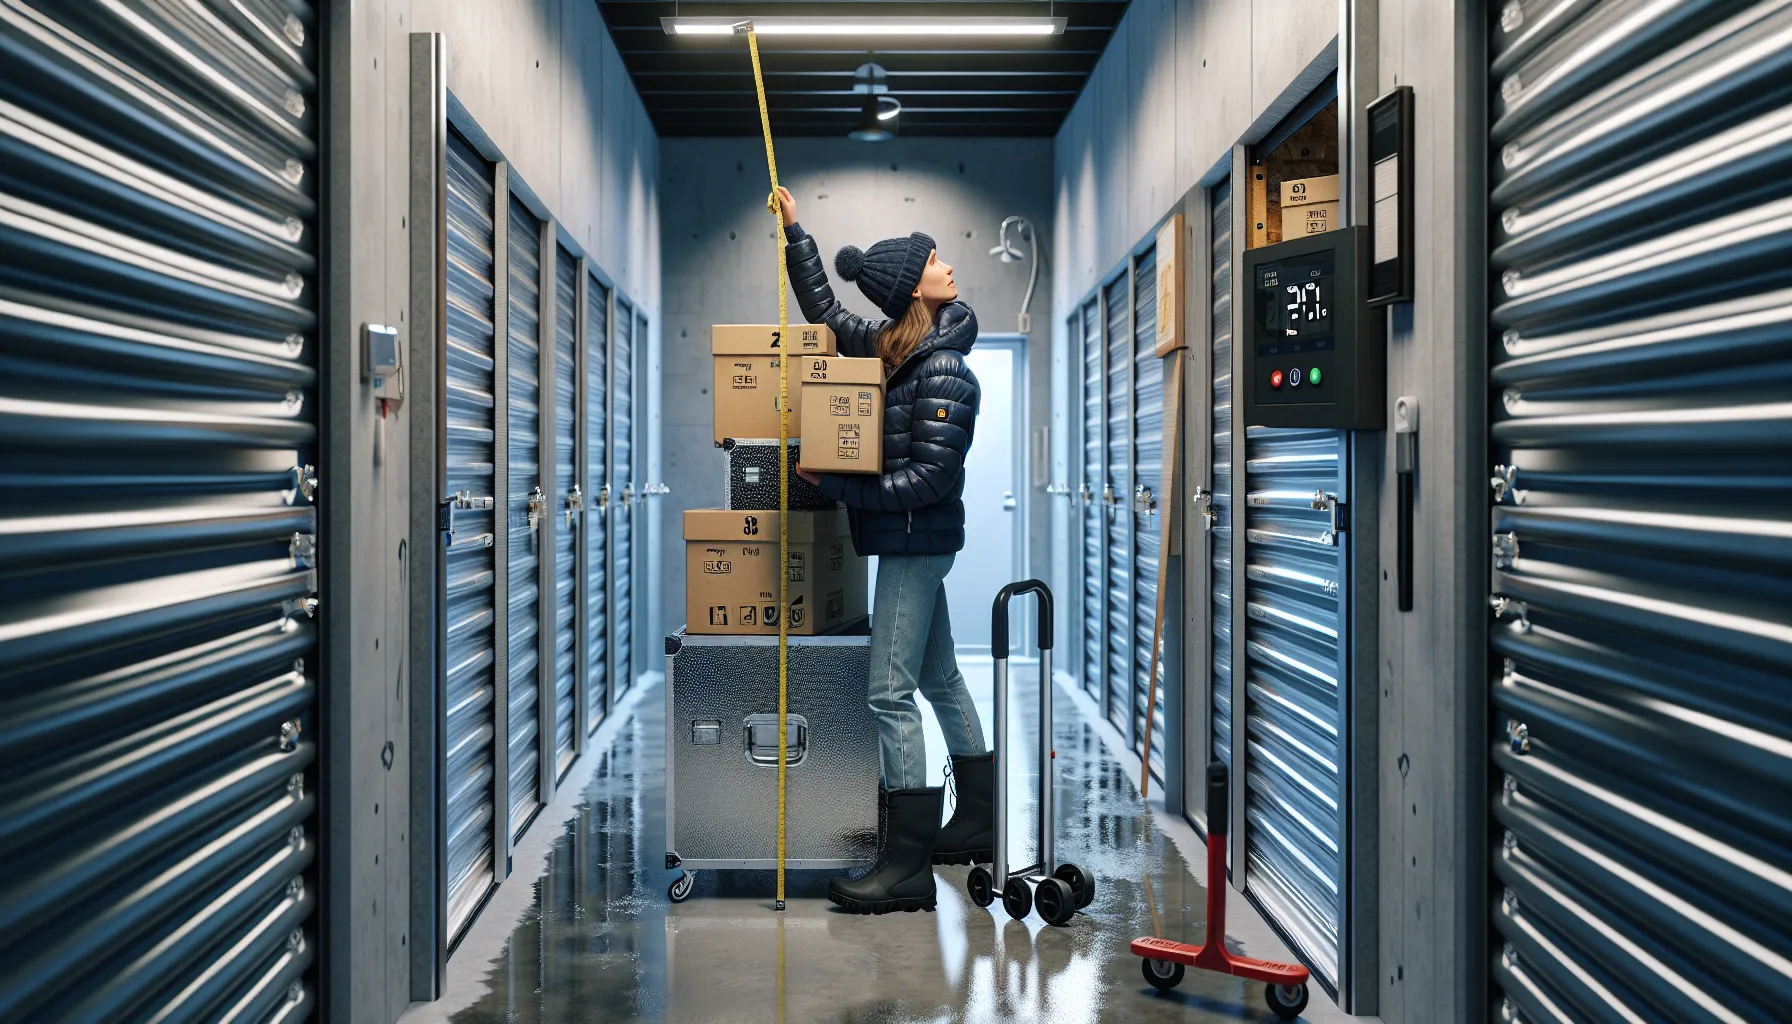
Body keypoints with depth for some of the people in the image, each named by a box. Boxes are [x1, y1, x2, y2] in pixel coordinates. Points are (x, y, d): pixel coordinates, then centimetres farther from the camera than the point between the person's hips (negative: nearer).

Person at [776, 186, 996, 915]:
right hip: (912, 541, 9)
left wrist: (837, 488, -19)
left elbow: (933, 476, -20)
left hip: (917, 539, -9)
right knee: (940, 680, 16)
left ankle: (908, 866, -5)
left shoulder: (944, 370, -15)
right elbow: (823, 314, 21)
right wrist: (795, 233, 17)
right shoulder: (889, 345, 8)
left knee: (890, 693, -10)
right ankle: (975, 826, 30)